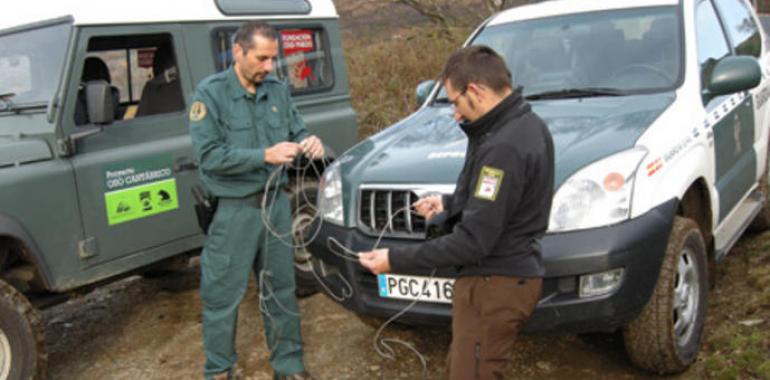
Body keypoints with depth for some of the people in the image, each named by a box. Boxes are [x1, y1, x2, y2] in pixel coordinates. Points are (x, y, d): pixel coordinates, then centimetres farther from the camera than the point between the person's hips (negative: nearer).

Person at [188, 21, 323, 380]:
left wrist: (310, 142, -14)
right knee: (223, 296, 7)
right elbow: (209, 156, -19)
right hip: (233, 210, -5)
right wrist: (265, 155, -27)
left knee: (281, 288, 16)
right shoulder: (210, 93, -12)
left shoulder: (278, 89, 2)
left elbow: (297, 130, 10)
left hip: (276, 202, 5)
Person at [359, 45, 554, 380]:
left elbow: (473, 241, -25)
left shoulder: (503, 147, -26)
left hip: (493, 284, -10)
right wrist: (450, 204, 18)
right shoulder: (528, 124, 6)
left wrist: (396, 259, -19)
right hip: (514, 274, 10)